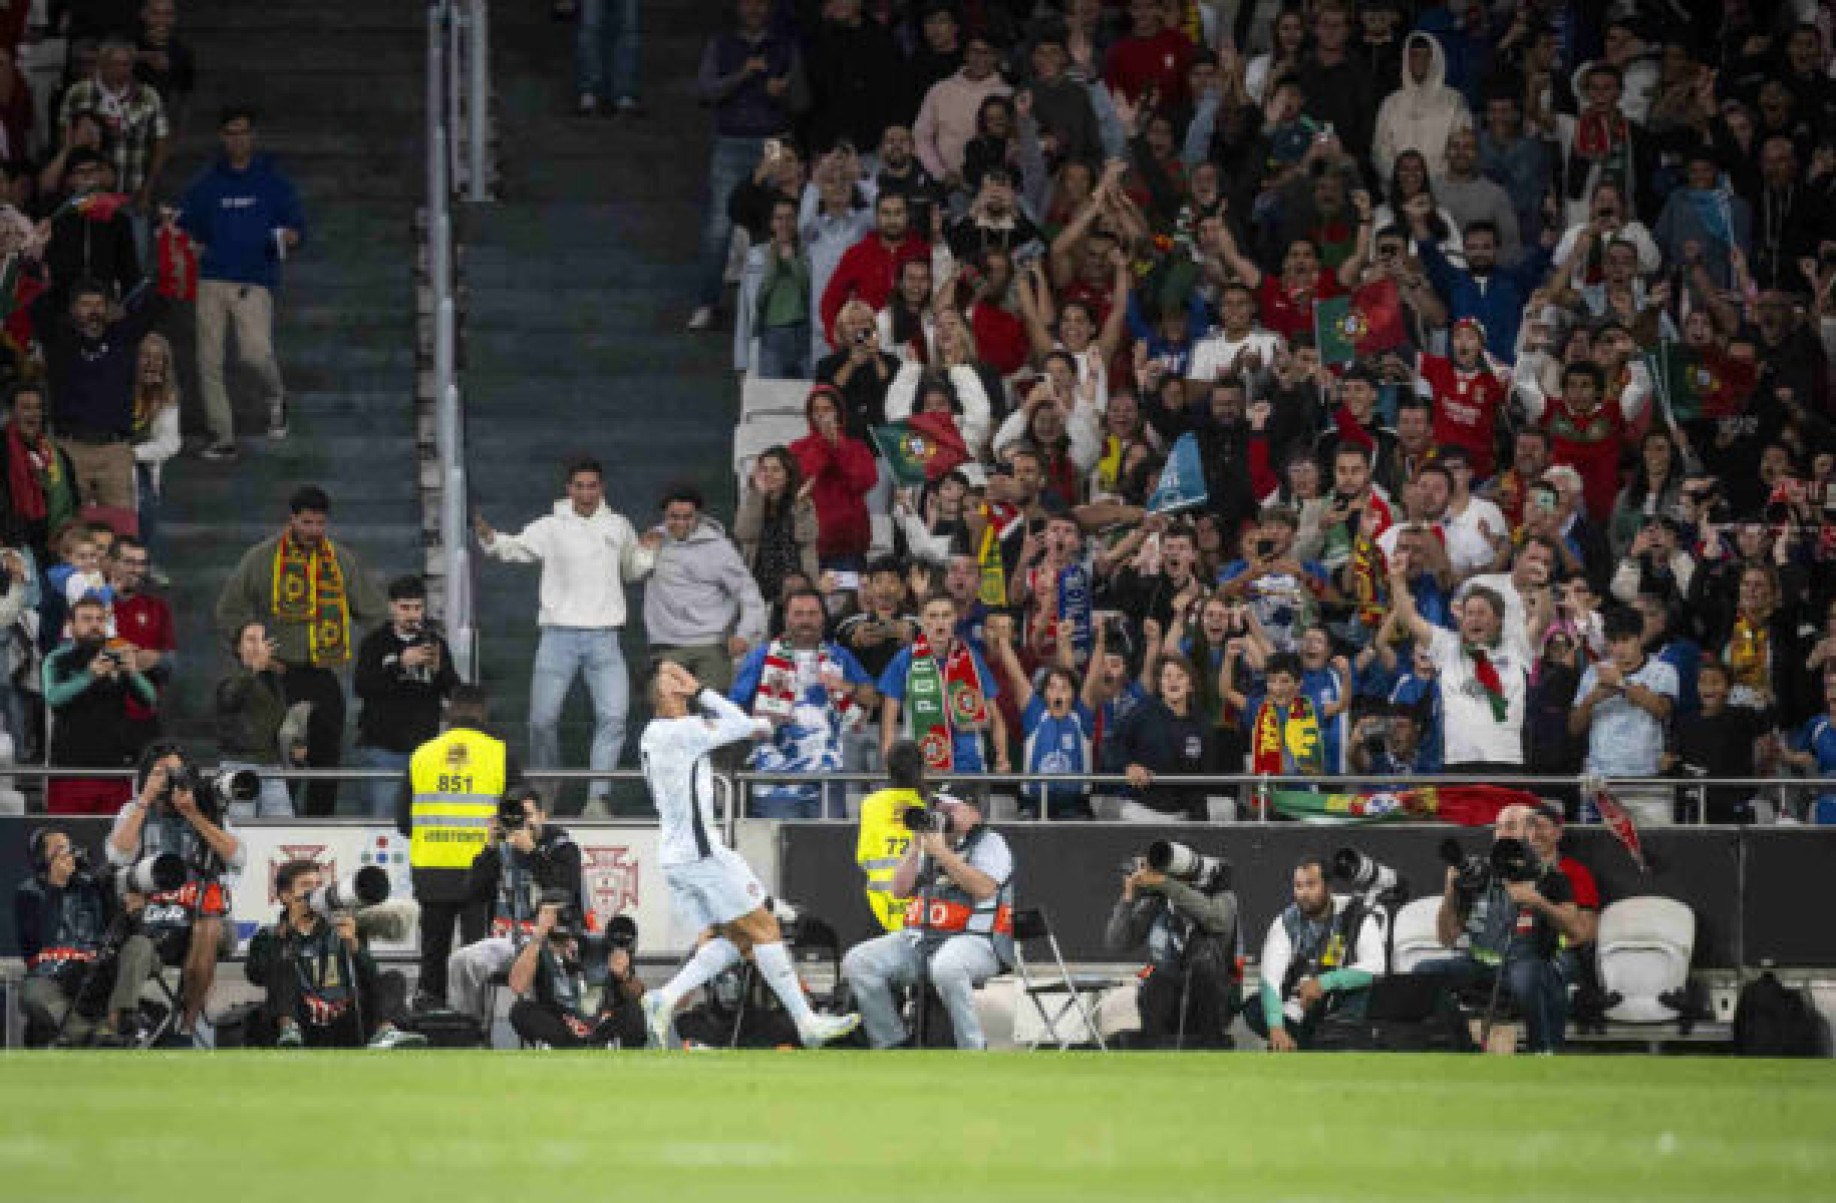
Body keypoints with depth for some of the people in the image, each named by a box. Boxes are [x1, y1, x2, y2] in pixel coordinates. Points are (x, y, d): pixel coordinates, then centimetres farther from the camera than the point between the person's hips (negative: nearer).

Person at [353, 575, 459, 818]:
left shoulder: (435, 642, 11)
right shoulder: (376, 643, 5)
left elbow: (454, 691, 4)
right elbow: (362, 686, -10)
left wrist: (439, 669, -17)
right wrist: (400, 663, -20)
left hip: (424, 745, 2)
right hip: (382, 749, -2)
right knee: (383, 816, -7)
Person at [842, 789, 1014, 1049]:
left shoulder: (989, 843, 4)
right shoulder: (929, 845, 24)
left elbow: (984, 888, -15)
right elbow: (900, 890, 16)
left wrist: (941, 852, -12)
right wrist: (916, 846, 6)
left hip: (975, 939, -7)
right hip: (918, 938, 7)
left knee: (946, 967, -43)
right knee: (857, 963, -11)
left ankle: (973, 1055, -30)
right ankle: (892, 1044, -6)